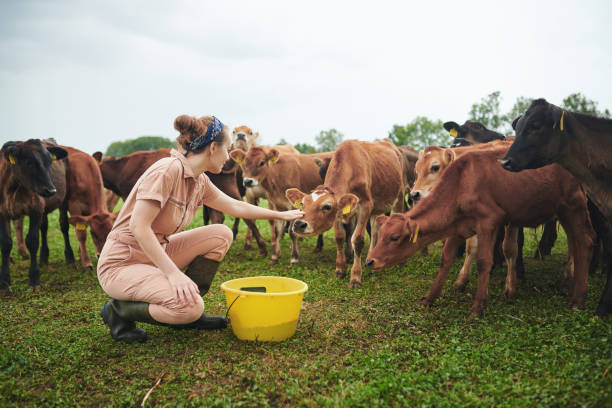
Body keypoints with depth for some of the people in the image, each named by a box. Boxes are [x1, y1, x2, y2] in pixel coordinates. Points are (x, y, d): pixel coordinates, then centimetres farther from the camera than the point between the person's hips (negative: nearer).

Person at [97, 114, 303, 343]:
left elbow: (236, 207, 19)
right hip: (122, 264, -9)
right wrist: (173, 273, -31)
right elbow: (138, 226, -27)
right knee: (189, 307, -27)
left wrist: (281, 215, 25)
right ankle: (120, 310, 0)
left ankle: (189, 314, 10)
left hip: (155, 254, 9)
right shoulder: (168, 169, -22)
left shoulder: (200, 181, 4)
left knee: (221, 235, 1)